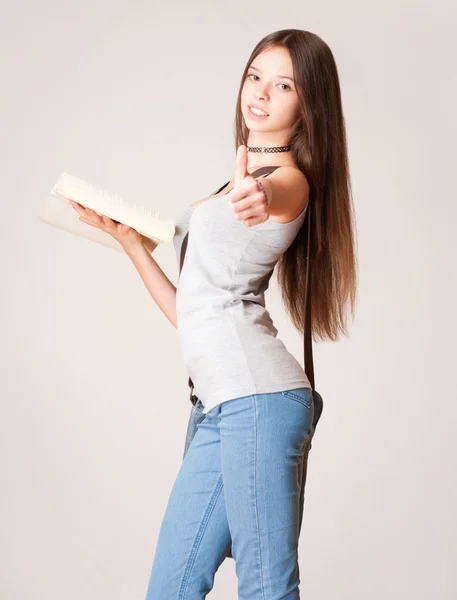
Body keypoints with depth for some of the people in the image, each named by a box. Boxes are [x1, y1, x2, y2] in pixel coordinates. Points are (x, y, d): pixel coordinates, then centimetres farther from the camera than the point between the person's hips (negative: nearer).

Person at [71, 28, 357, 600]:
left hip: (256, 396, -9)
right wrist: (130, 240, 24)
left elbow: (273, 192, -30)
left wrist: (257, 198, -53)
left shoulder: (290, 179, -1)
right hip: (223, 405, 9)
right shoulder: (233, 186, 26)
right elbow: (189, 312, 25)